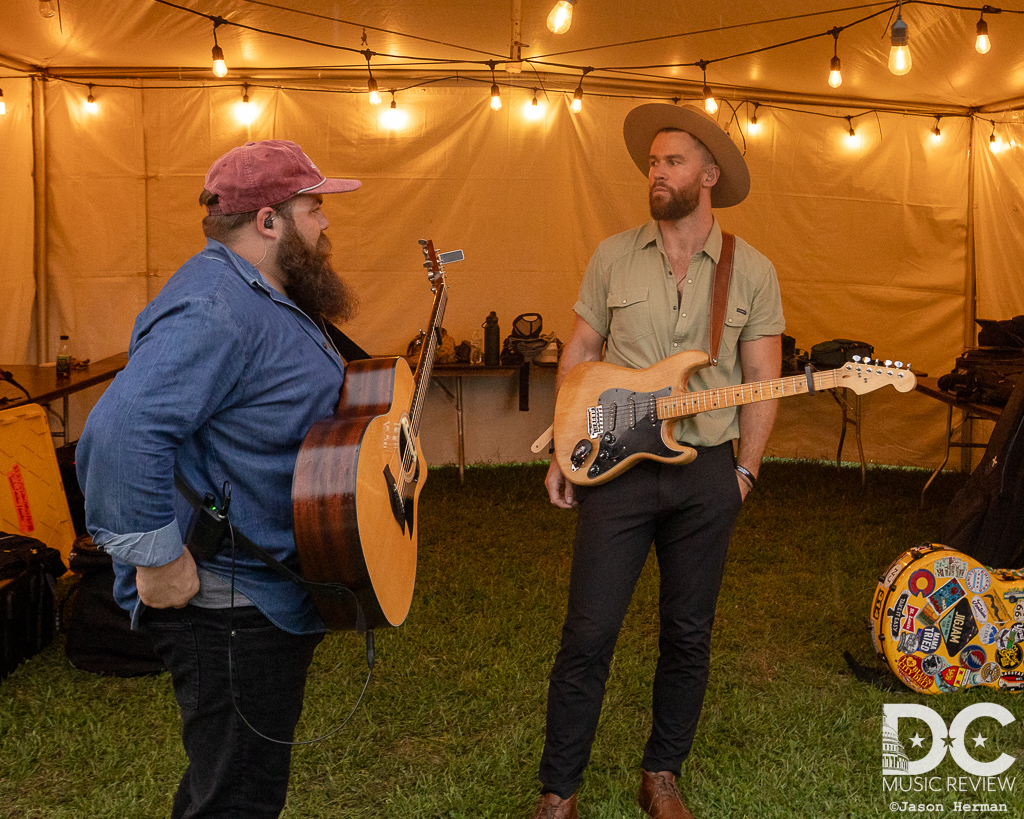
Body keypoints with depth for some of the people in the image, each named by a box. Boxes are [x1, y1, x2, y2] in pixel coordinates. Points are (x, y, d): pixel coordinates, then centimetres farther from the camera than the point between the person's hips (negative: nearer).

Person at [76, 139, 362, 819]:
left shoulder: (265, 298, 13)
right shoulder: (214, 309, -25)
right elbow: (121, 432, -37)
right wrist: (158, 561, -30)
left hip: (272, 595, 11)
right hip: (227, 605, -11)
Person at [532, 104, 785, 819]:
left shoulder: (753, 271, 3)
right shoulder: (614, 257, 4)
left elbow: (762, 379, 5)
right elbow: (579, 355, 7)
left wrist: (743, 471, -1)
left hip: (708, 476, 1)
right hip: (615, 466, -1)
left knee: (689, 634, 11)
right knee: (588, 634, -1)